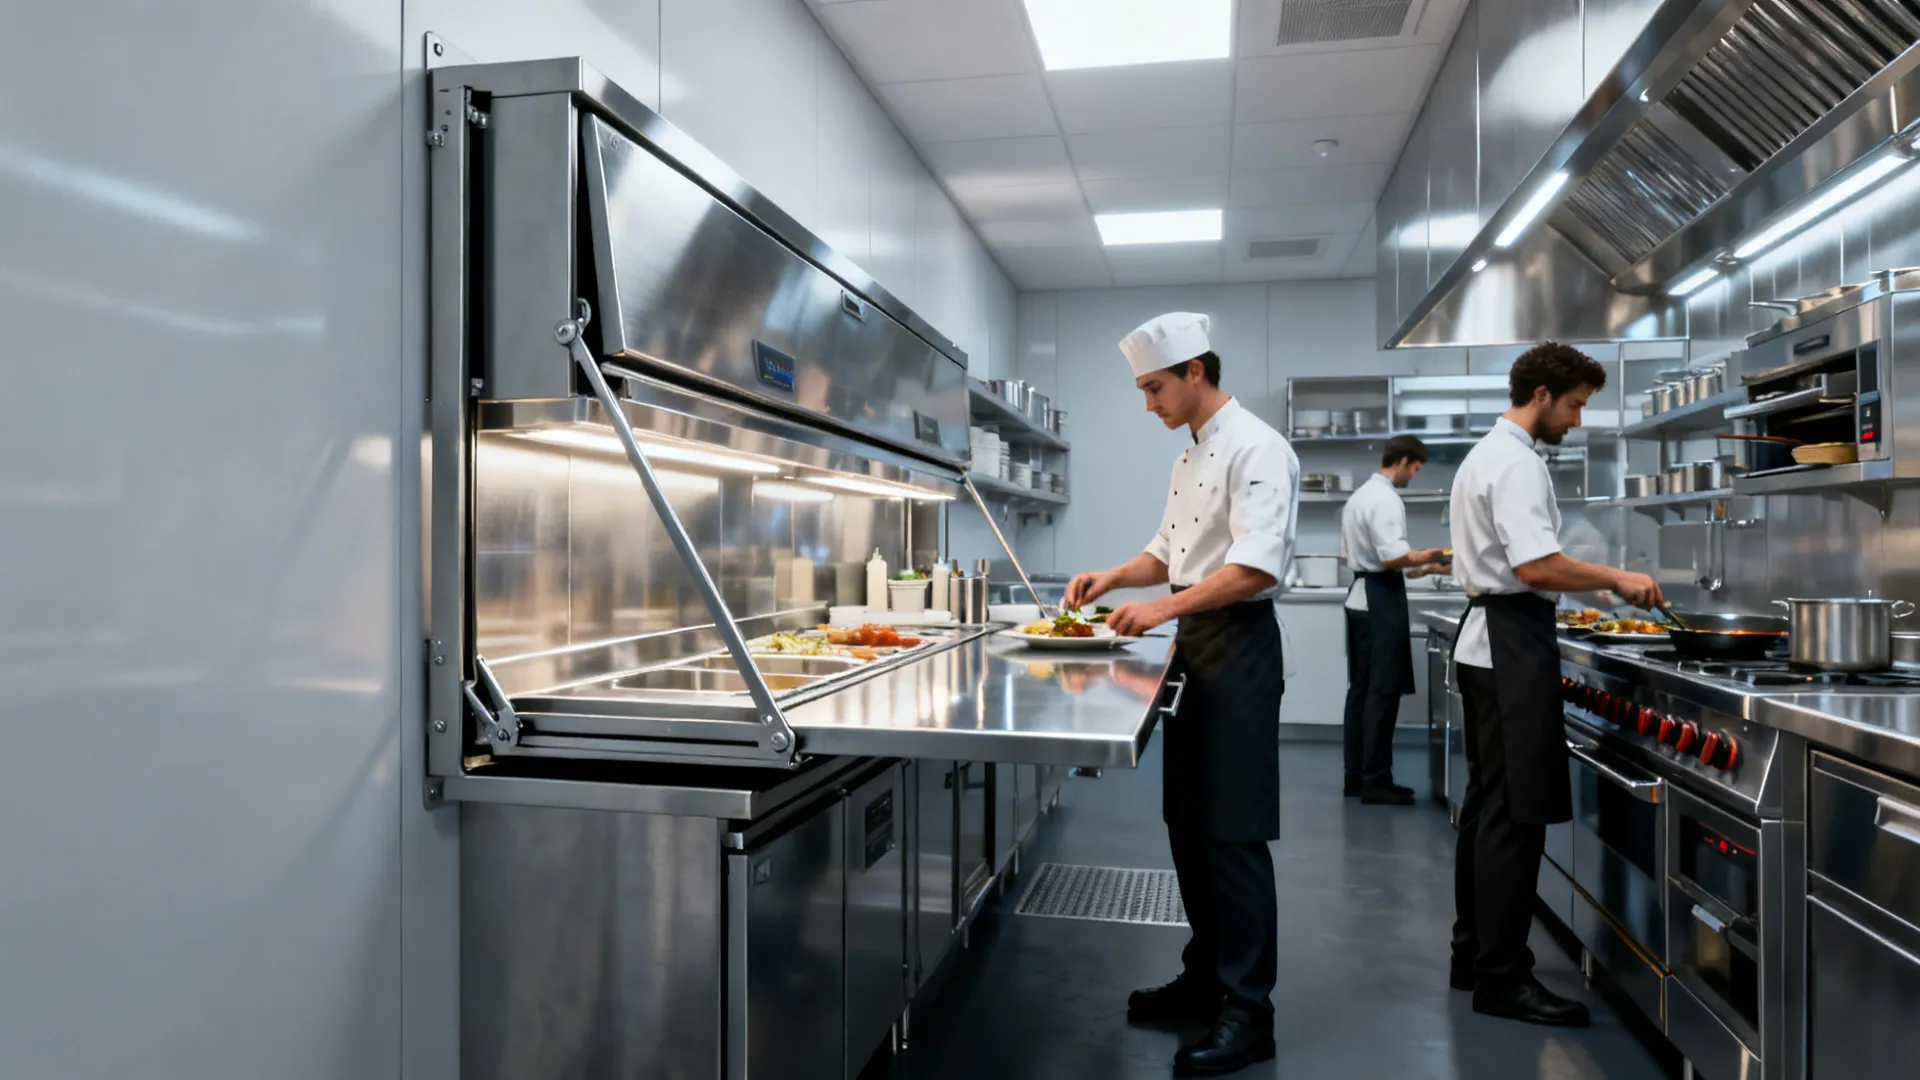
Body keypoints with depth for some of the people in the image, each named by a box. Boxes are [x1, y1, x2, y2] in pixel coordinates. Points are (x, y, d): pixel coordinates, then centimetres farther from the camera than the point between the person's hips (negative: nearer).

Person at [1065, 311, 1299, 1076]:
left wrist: (1163, 608, -25)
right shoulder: (1191, 458, 15)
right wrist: (1112, 577, 6)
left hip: (1240, 646, -10)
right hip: (1197, 647, 10)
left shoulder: (1255, 448, -15)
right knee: (1187, 821, 14)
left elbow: (1256, 567, -24)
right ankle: (1206, 979, 28)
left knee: (1233, 832, -4)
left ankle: (1247, 1012, 7)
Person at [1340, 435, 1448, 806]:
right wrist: (1424, 558, -6)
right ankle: (1375, 781, -1)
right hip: (1382, 601, -10)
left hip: (1360, 597, 10)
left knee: (1361, 687, 12)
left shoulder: (1359, 496, 15)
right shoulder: (1386, 499, -15)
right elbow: (1392, 556, -24)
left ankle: (1356, 775, 17)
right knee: (1383, 691, -5)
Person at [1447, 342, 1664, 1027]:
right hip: (1513, 646, -11)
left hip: (1486, 641, 11)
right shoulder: (1518, 464, -15)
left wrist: (1566, 598, 25)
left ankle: (1473, 955, 23)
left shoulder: (1485, 455, 18)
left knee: (1490, 804, 14)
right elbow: (1537, 566, -25)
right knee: (1517, 812, -6)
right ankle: (1502, 977, 0)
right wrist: (1616, 579, -13)